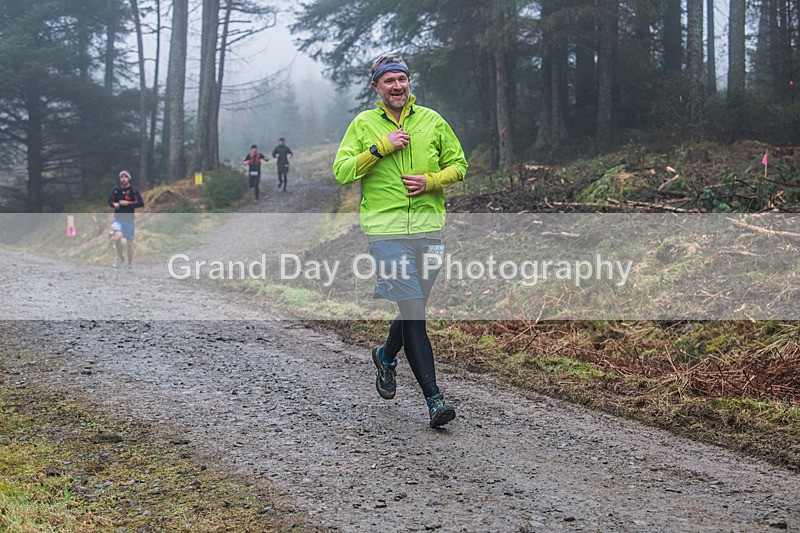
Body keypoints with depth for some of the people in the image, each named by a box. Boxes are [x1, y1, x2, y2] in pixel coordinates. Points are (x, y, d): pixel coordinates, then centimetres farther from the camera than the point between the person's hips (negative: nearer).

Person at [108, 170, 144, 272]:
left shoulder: (133, 190, -4)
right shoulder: (116, 189, 3)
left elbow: (141, 203, -9)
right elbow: (110, 200, 16)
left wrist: (127, 203, -17)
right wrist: (114, 204, -7)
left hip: (129, 220, -1)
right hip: (118, 219, 1)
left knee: (129, 243, 6)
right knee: (117, 236, -25)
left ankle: (130, 265, 23)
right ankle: (120, 258, -2)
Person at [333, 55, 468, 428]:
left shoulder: (432, 121, 10)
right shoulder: (363, 124, 5)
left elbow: (459, 165, 14)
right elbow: (341, 171, -3)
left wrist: (430, 181, -5)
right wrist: (381, 147, -12)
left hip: (429, 230, 3)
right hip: (386, 231, -3)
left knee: (414, 310, 13)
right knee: (413, 312, -12)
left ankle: (386, 356, 45)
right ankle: (434, 399, -12)